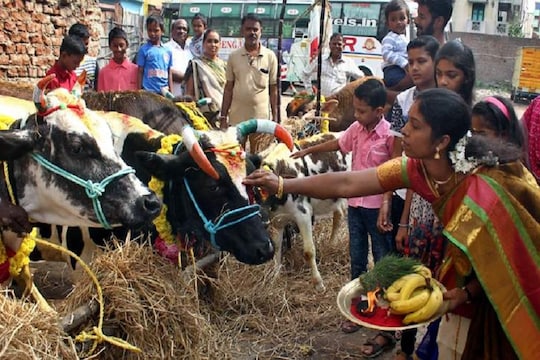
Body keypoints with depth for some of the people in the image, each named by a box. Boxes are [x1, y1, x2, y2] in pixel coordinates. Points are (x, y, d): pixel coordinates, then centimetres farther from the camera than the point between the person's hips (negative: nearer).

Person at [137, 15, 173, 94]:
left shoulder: (167, 51, 7)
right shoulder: (144, 50, -2)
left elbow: (169, 73, 11)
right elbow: (140, 72, 0)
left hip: (164, 91, 4)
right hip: (148, 91, -4)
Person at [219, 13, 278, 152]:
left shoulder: (270, 56, -1)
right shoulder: (233, 56, 2)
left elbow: (274, 89, 2)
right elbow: (228, 88, 6)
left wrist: (275, 117, -1)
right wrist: (223, 116, 3)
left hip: (261, 117, -1)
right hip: (236, 116, 1)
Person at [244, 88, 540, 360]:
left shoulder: (485, 192, -37)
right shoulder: (416, 168, -19)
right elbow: (346, 184, -19)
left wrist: (469, 292, -26)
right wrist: (282, 185, -21)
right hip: (464, 281, 5)